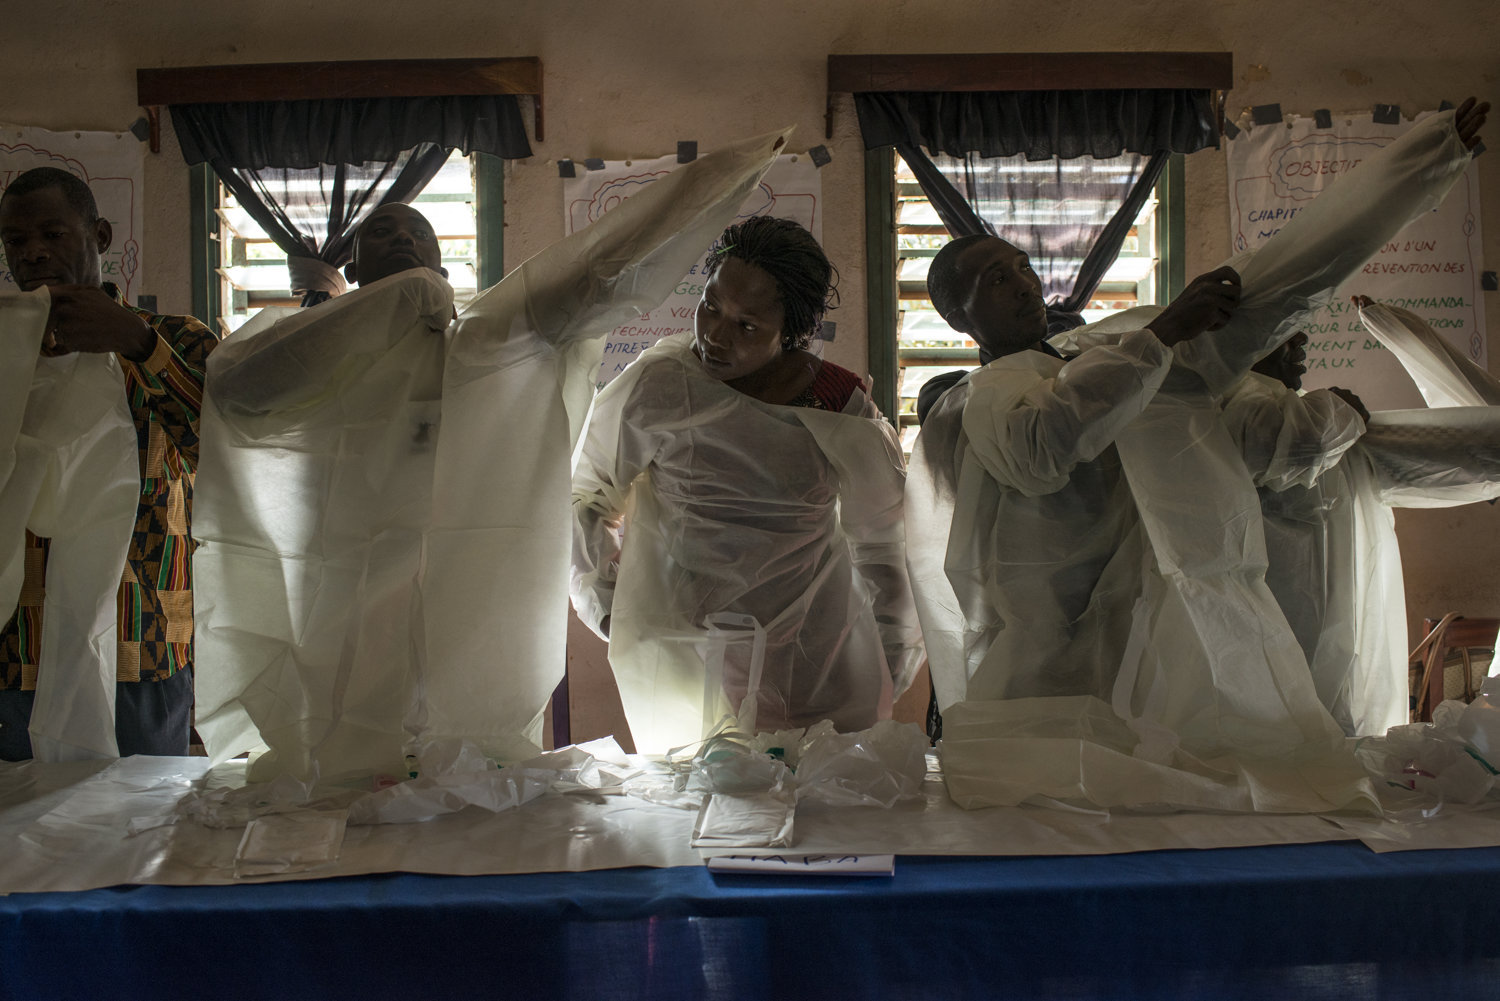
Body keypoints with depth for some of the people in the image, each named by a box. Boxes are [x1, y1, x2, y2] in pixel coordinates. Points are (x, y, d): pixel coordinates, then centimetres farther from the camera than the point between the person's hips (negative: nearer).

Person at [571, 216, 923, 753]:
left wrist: (888, 671, 14)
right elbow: (584, 496, 7)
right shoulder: (658, 386, -9)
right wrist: (607, 602, 2)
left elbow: (879, 546, 10)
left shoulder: (842, 407, -3)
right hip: (686, 663, -1)